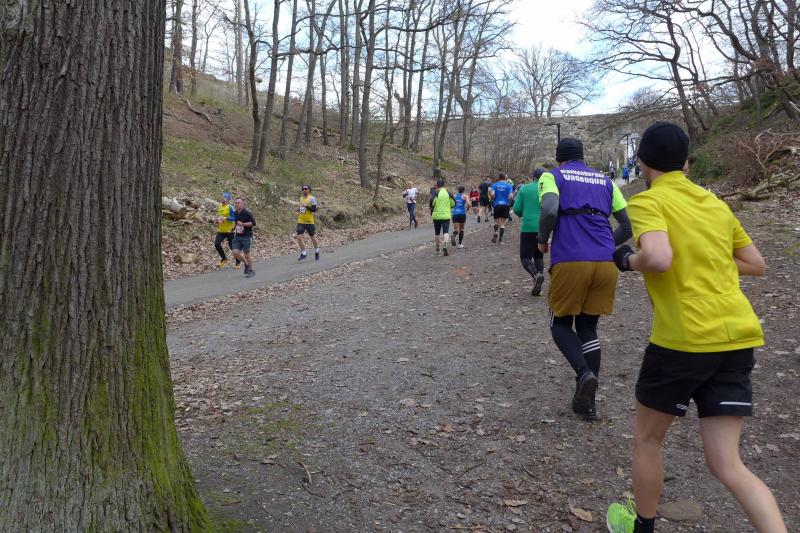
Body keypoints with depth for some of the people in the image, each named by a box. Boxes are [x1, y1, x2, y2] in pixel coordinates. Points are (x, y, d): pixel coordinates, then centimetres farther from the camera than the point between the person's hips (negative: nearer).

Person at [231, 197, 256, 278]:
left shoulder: (247, 213, -13)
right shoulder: (235, 213, 9)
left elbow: (253, 223, -15)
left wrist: (242, 224, -22)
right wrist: (234, 228, 12)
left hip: (247, 236, -6)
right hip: (237, 236, 6)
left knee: (246, 254, 0)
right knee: (235, 253, -6)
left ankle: (251, 270, 18)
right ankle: (246, 264, 20)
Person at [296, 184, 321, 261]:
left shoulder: (312, 198, -8)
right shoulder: (301, 198, 13)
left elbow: (314, 209, -15)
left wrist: (306, 206, -26)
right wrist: (299, 210, 9)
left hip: (309, 222, -5)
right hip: (300, 222, 5)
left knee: (313, 238, 9)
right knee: (299, 237, -8)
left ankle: (317, 253, 29)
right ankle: (303, 253, 4)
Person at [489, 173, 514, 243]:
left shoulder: (494, 185, 2)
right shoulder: (508, 185, 2)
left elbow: (492, 194, -11)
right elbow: (510, 196, -7)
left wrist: (493, 199, 9)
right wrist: (509, 202, 12)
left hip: (497, 205, 0)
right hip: (505, 205, 0)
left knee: (496, 221, 13)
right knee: (503, 223, 6)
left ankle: (496, 232, -16)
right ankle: (500, 239, 3)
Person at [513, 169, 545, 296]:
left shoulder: (524, 188, 1)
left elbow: (517, 209, -3)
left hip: (528, 228, -2)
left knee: (525, 257, 4)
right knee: (538, 256, 20)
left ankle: (536, 275, -25)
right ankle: (538, 282, 9)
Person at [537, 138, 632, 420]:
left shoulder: (552, 176, 8)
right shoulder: (605, 181, 20)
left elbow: (549, 210, -13)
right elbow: (628, 226, 16)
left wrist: (542, 240, 4)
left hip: (569, 262, -4)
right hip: (606, 263, 4)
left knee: (560, 324, 14)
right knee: (588, 327, 15)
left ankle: (584, 373, -12)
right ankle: (587, 402, 13)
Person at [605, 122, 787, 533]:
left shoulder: (648, 201, -5)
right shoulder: (715, 203, 16)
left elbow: (658, 259, -23)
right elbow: (756, 265, 22)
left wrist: (628, 260, -4)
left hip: (684, 337, -6)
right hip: (737, 337, 6)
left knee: (647, 438, 18)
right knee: (726, 463, 10)